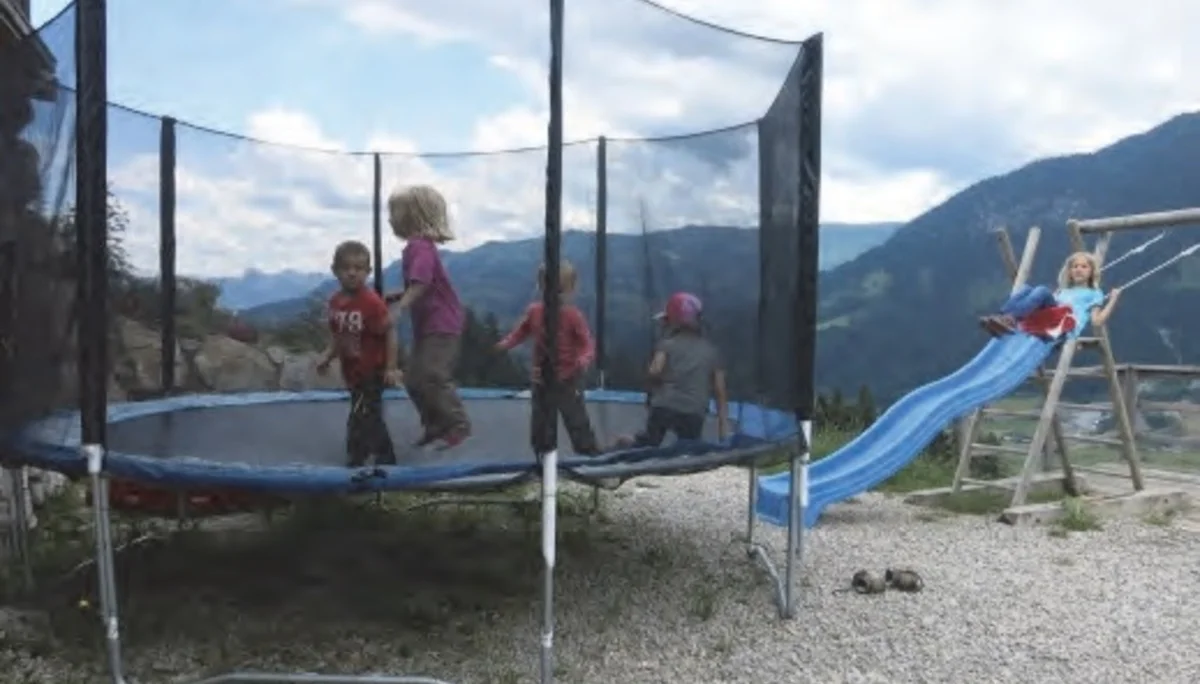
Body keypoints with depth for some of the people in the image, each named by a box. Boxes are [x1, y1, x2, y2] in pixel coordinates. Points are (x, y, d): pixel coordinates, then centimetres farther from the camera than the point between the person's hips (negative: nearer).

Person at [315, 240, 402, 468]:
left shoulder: (371, 301, -22)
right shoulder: (335, 301, 1)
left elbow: (390, 332, -19)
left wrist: (391, 368, -21)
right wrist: (327, 357, 2)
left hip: (372, 373, -8)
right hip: (352, 373, 8)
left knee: (359, 422, -7)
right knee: (371, 420, 19)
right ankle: (386, 461, 33)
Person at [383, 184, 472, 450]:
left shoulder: (419, 247, -18)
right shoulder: (419, 246, 14)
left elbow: (420, 283, -32)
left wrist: (399, 309, -37)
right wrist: (393, 296, 13)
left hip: (441, 325, -10)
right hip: (427, 325, 11)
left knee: (432, 378, -13)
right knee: (415, 380, 12)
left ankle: (459, 427, -3)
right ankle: (436, 426, 21)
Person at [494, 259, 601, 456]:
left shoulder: (574, 315, -14)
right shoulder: (534, 311, -1)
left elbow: (587, 344, -16)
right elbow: (521, 331, 13)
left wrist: (584, 359, -36)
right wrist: (505, 344, -4)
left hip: (568, 380, -5)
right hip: (540, 380, 5)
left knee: (577, 422, -3)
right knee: (540, 424, 15)